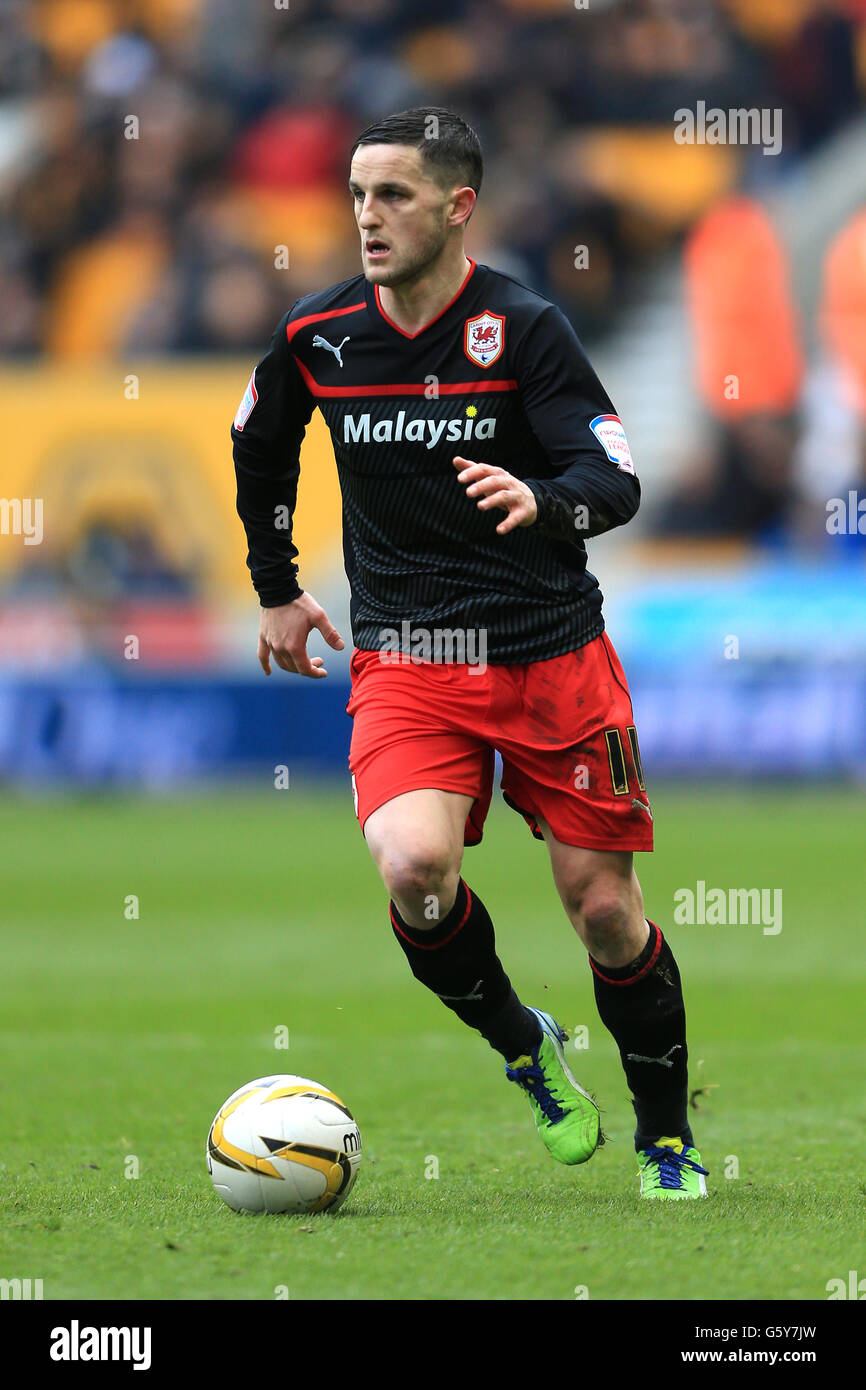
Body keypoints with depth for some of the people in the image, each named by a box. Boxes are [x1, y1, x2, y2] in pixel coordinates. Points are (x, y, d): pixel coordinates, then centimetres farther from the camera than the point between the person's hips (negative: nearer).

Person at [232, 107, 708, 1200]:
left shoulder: (524, 326, -10)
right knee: (414, 866, -24)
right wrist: (275, 587, 25)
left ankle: (667, 1135, 23)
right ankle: (522, 1047, 5)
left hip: (550, 650, -1)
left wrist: (541, 500, -37)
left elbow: (615, 481, -16)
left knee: (604, 906, 0)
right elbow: (260, 449, 22)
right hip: (404, 660, 2)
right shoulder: (314, 337, 1)